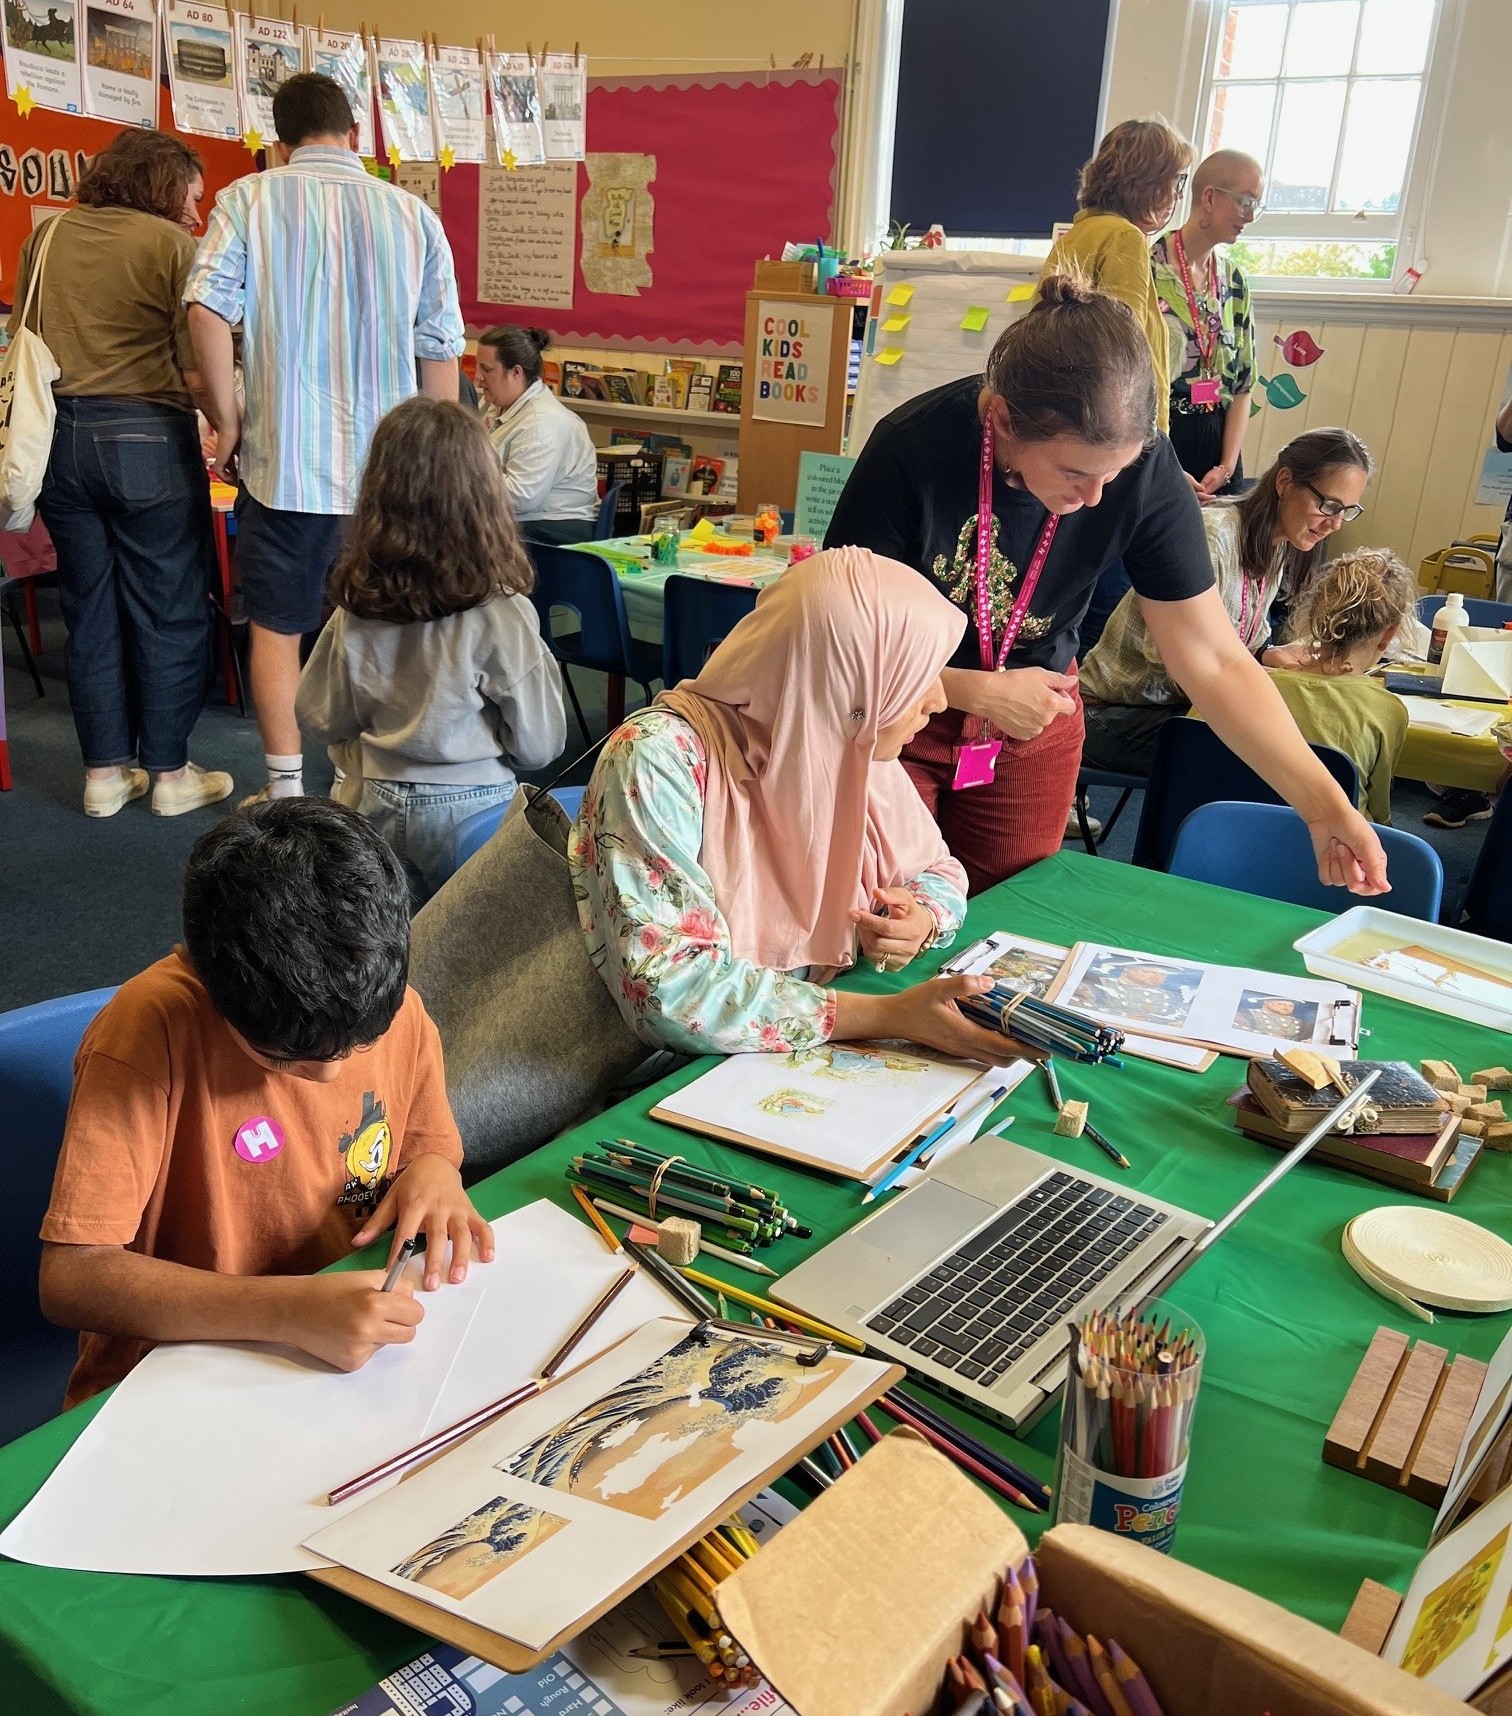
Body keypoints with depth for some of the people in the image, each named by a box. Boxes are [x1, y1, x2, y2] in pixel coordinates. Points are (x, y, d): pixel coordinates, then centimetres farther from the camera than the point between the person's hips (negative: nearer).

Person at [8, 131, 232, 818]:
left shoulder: (46, 236, 9)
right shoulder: (173, 245, -8)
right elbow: (198, 375, -15)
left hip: (58, 441, 5)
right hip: (146, 438, -5)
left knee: (90, 610, 13)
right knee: (169, 612, 6)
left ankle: (105, 773, 20)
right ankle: (170, 773, 14)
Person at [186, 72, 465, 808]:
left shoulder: (249, 200, 0)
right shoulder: (413, 214, 5)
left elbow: (207, 310, -13)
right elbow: (441, 349, 4)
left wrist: (226, 420, -2)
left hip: (284, 458, -2)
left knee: (275, 625, 10)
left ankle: (286, 790, 12)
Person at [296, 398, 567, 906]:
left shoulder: (355, 608, -6)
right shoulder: (503, 616, -19)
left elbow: (321, 720, 6)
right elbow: (539, 745, -11)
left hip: (383, 808, 4)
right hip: (473, 814, -4)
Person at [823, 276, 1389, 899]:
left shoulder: (1146, 472, -19)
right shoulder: (915, 449, -26)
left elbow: (1217, 664, -16)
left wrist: (1324, 805, -23)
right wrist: (978, 692, -23)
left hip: (1033, 727, 2)